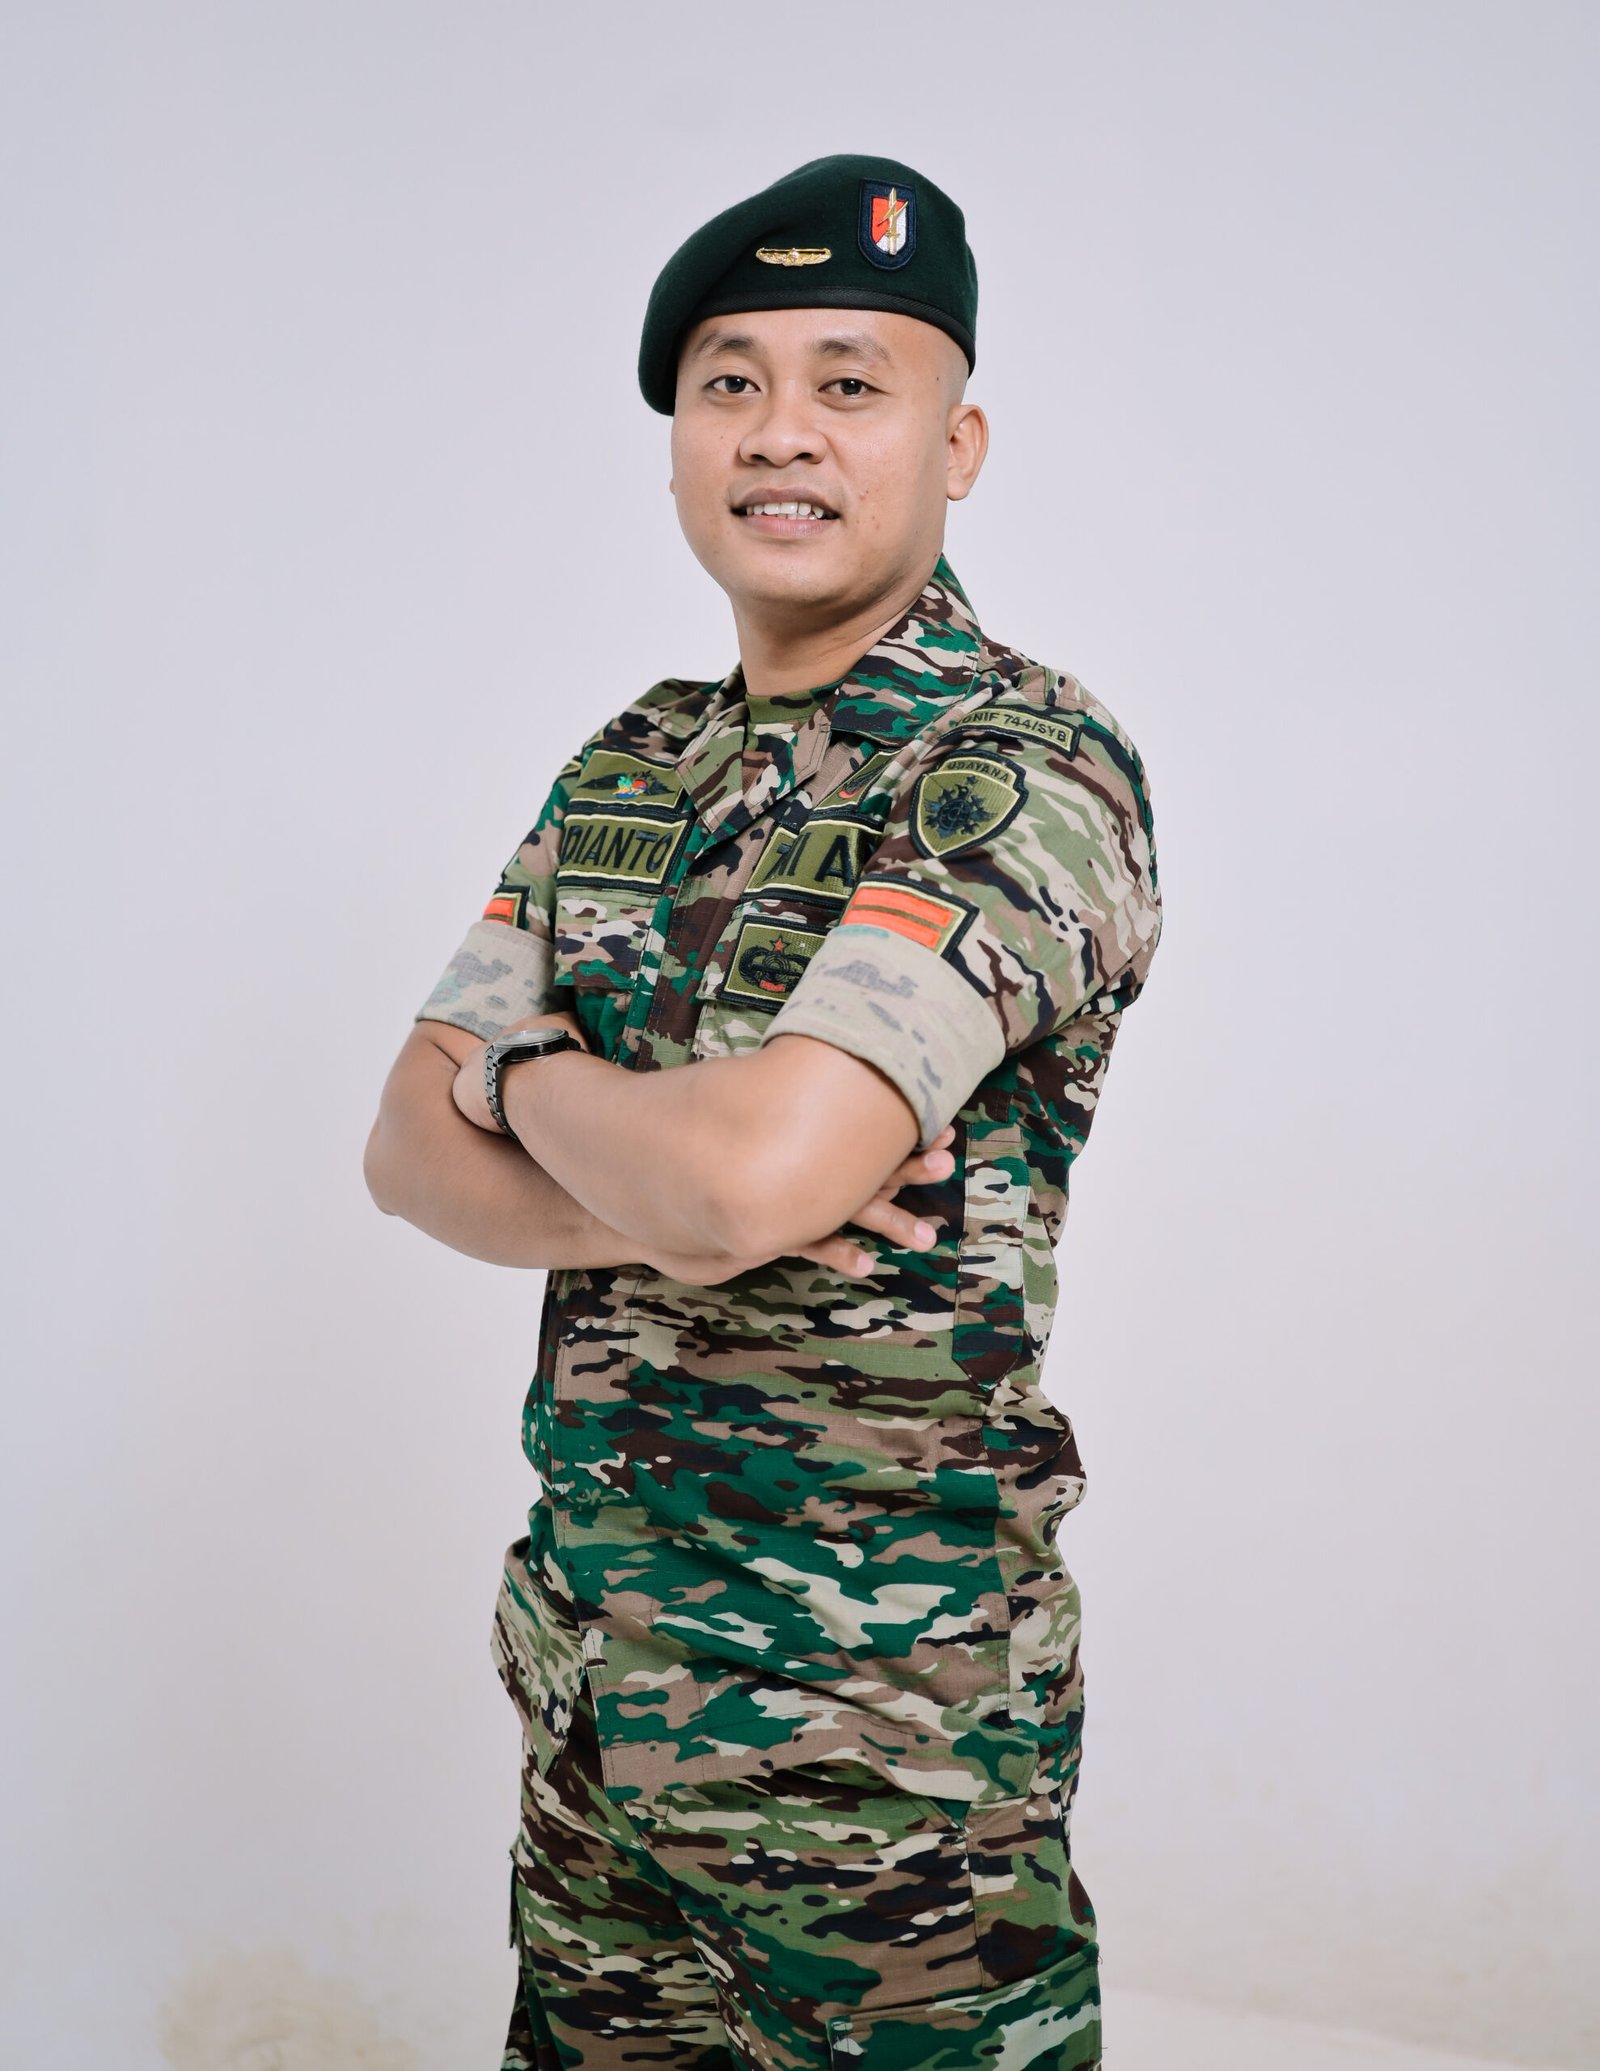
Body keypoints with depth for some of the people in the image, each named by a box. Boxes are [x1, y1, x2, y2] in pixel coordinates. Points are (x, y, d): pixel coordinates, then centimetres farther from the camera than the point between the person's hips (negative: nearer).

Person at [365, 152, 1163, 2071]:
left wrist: (533, 1080, -8)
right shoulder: (626, 765, 7)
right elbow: (410, 1148, 3)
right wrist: (657, 1195, -16)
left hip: (879, 1699, -6)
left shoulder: (1028, 767, -16)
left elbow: (755, 1172, -28)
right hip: (586, 1645, 7)